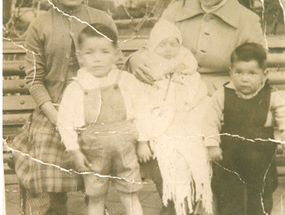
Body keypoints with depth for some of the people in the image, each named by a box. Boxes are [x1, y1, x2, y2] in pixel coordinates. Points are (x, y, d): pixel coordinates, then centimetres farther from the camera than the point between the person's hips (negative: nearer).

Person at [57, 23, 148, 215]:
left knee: (130, 196, 11)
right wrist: (75, 152, -6)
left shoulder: (129, 82, 0)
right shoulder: (75, 89, -6)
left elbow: (140, 113, 5)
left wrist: (143, 142, 3)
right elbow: (65, 122, -3)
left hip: (125, 149, 1)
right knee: (96, 199, 10)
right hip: (93, 153, -1)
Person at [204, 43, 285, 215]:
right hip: (228, 156, 0)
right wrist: (213, 145, -11)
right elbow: (212, 122, -3)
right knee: (228, 197, 9)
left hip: (260, 157, 0)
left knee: (261, 198, 13)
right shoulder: (222, 96, -4)